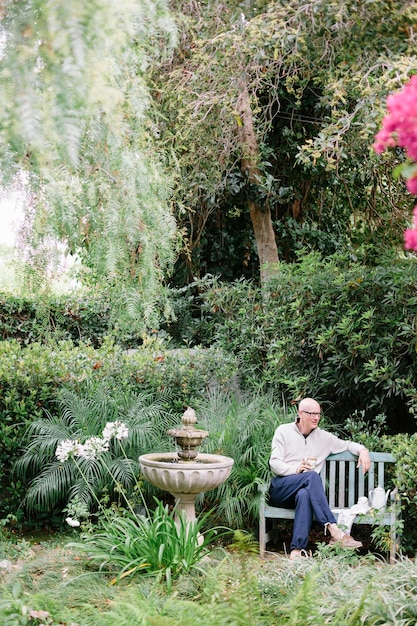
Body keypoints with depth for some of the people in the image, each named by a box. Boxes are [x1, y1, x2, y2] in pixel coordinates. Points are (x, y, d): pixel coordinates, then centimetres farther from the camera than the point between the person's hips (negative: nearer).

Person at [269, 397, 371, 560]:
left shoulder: (324, 437, 19)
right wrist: (295, 470, -18)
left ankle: (297, 550, -48)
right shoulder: (284, 431, 8)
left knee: (305, 495, -38)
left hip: (305, 489, 2)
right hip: (280, 489, -2)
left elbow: (347, 445, 29)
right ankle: (333, 530, -42)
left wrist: (362, 450, 6)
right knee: (312, 476, -33)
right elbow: (274, 463, 0)